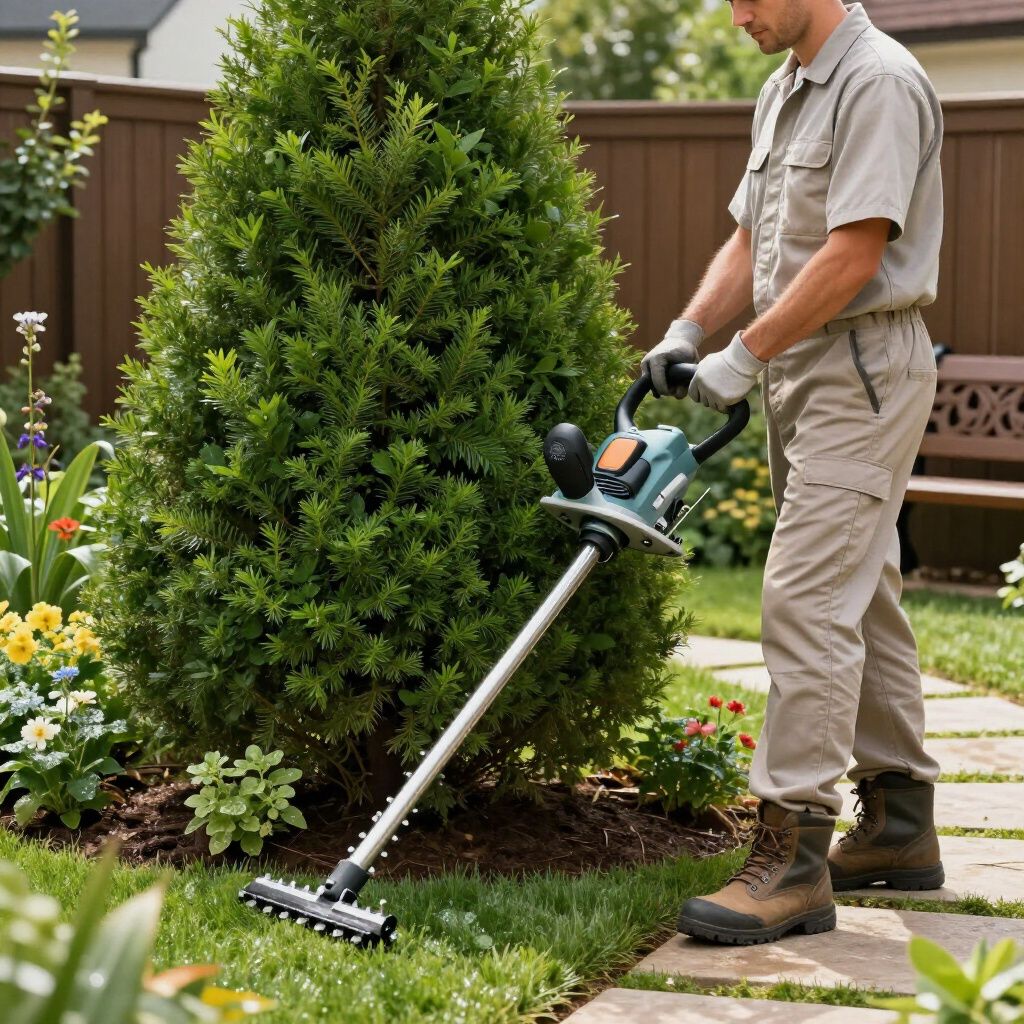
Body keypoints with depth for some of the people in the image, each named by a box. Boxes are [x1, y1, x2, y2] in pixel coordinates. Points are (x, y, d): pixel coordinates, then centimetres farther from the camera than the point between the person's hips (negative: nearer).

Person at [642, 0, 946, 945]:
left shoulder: (880, 83, -15)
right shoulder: (784, 92, 17)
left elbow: (853, 255, -21)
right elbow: (750, 240, 21)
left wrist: (745, 356, -18)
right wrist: (687, 332, 6)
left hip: (864, 370, -10)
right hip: (799, 372, 10)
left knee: (808, 600, -16)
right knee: (863, 600, 15)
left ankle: (792, 855, -16)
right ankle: (899, 825, 24)